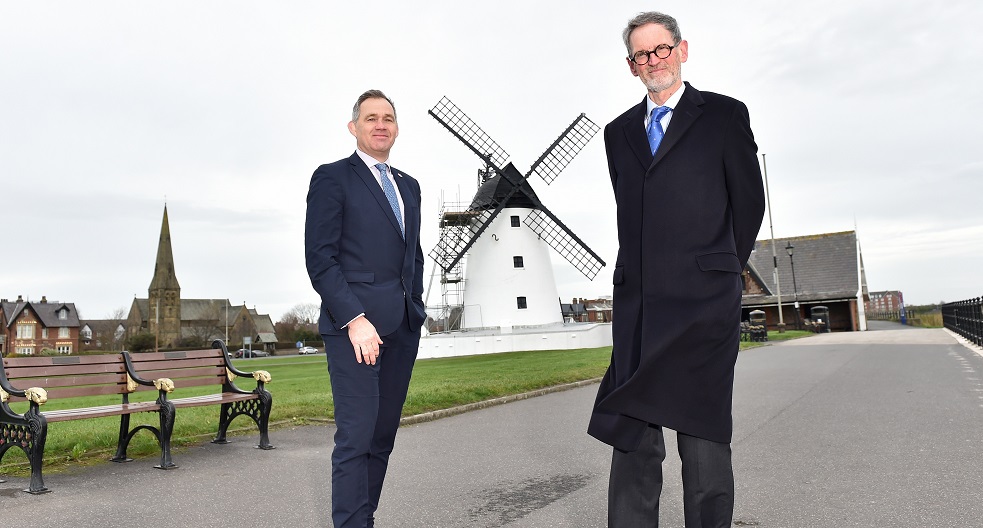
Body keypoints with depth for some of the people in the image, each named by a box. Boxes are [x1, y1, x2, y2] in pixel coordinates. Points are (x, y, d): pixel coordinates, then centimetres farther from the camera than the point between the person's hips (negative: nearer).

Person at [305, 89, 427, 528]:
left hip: (402, 327, 6)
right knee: (356, 436, -6)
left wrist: (416, 309, 12)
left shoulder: (408, 186, 20)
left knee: (383, 435, 9)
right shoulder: (332, 177, 0)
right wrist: (355, 319, -16)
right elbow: (320, 258, -8)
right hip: (354, 323, -6)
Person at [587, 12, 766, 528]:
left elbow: (748, 204, 10)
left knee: (703, 439, -3)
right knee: (633, 439, 4)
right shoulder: (618, 132, 18)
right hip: (637, 303, 4)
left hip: (703, 301, -3)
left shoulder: (725, 115, 6)